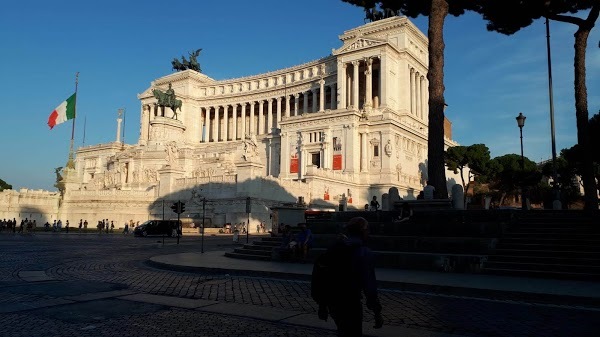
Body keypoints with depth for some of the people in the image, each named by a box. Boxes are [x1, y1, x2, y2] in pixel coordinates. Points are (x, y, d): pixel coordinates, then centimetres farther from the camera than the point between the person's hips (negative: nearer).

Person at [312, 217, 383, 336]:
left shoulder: (333, 249, 4)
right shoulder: (364, 253, -14)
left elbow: (321, 277, 6)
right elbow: (370, 285, -19)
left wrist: (322, 304, 15)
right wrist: (377, 312, -12)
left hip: (332, 302, 6)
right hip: (350, 304, -6)